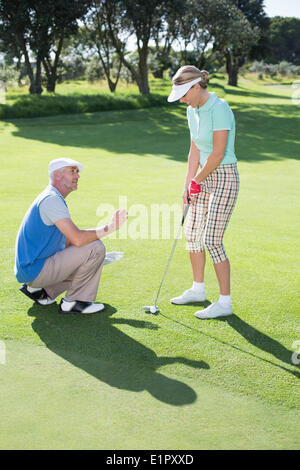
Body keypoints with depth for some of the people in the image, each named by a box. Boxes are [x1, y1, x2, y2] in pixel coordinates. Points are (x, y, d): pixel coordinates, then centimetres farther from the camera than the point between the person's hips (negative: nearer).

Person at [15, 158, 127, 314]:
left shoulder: (54, 198, 16)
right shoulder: (51, 199, -18)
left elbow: (69, 240, 18)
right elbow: (78, 239, -28)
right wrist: (109, 228, -18)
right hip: (35, 270, -10)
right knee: (95, 247, -17)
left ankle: (37, 289, 15)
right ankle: (72, 302, -7)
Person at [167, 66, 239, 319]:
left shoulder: (219, 108, -19)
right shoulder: (192, 110, 8)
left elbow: (218, 152, -20)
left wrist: (197, 180, -9)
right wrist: (188, 184, 9)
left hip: (224, 178, -9)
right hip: (204, 178, 9)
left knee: (212, 240, -10)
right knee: (192, 234, 14)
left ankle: (225, 301, 1)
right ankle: (198, 289, 30)